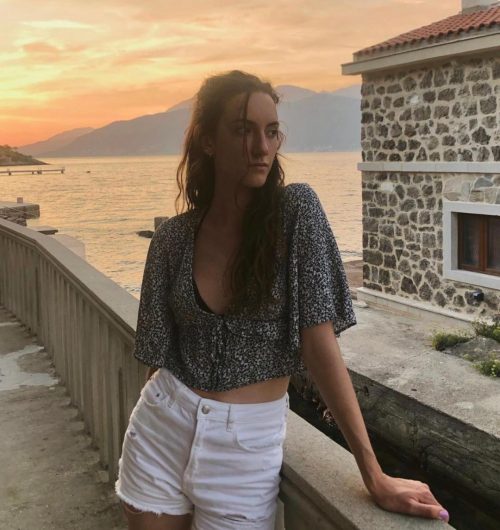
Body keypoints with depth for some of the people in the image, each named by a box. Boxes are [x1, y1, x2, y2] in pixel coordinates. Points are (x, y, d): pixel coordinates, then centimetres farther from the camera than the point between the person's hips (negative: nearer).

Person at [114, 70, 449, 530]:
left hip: (248, 442, -2)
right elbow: (159, 354, 2)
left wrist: (374, 474, -16)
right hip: (162, 428, 3)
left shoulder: (296, 209, -12)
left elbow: (319, 341, -14)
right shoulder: (174, 237, -4)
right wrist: (138, 489, 5)